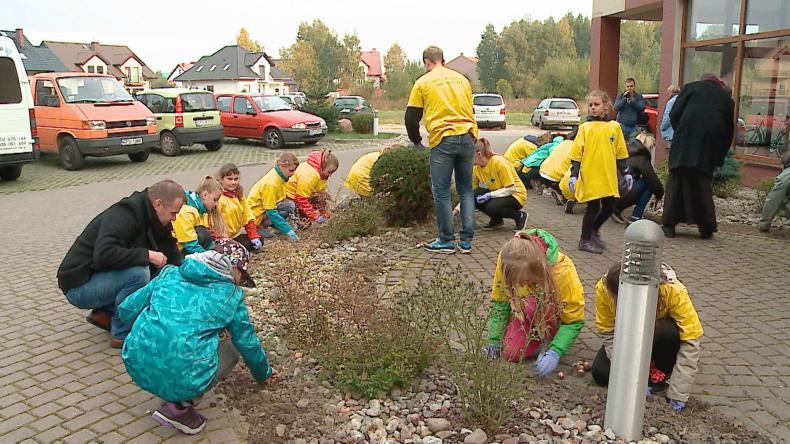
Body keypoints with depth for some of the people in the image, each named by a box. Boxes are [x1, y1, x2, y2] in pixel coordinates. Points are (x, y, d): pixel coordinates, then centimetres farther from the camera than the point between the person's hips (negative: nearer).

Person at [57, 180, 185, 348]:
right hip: (79, 286, -9)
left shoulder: (152, 220, 4)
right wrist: (146, 255, -29)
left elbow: (173, 258, 8)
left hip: (99, 277, 9)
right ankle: (121, 335, -13)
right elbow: (104, 255, -38)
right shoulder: (122, 216, -24)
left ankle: (104, 313, 8)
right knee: (138, 273, -30)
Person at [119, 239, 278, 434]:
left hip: (137, 367, 5)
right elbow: (249, 344, 18)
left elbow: (126, 309, 16)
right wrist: (264, 373, 37)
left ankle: (177, 397, 15)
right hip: (183, 378, -5)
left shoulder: (170, 274, 15)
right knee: (231, 350, 23)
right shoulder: (231, 295, 8)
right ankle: (179, 407, 6)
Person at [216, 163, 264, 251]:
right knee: (247, 246, -23)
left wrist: (254, 236, 0)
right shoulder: (218, 197, -18)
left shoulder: (239, 195, 9)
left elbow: (247, 216, 9)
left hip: (238, 233, 8)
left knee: (260, 241, -4)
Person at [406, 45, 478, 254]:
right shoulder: (461, 78, 16)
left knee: (441, 192, 4)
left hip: (442, 140, -4)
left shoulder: (423, 82, 4)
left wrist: (416, 141, 19)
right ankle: (466, 240, 11)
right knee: (466, 190, 10)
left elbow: (411, 117, 5)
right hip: (468, 138, 4)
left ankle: (446, 240, 8)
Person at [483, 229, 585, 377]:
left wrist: (555, 352, -37)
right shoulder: (506, 261, -28)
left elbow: (574, 321, -26)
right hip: (526, 313, 3)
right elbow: (499, 301, -13)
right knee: (512, 352, -19)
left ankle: (550, 338, -6)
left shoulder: (562, 270, -36)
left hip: (555, 313, -3)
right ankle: (538, 335, 11)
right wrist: (495, 340, -16)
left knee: (534, 305, -34)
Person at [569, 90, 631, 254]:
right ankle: (585, 240, 15)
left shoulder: (614, 127, 7)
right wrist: (573, 175, -8)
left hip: (609, 177, 4)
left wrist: (625, 173, 12)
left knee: (609, 207, 10)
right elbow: (577, 153, -3)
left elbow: (620, 152, 13)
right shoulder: (585, 127, -2)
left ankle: (594, 230, 35)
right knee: (593, 207, 1)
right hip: (590, 176, -4)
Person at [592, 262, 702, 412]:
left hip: (661, 333, -1)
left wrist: (677, 395, -35)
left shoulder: (673, 291, -37)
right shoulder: (604, 288, -32)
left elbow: (690, 340, -33)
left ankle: (662, 373, -7)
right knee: (601, 373, -20)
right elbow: (607, 332, -22)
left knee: (670, 332, -37)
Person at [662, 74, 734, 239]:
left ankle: (669, 225, 1)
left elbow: (674, 114, 4)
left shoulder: (691, 87, 16)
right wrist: (719, 159, 22)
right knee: (703, 184, 11)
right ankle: (707, 227, 9)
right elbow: (729, 131, 19)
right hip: (710, 145, 2)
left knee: (677, 181, 3)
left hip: (685, 141, -2)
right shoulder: (727, 98, 22)